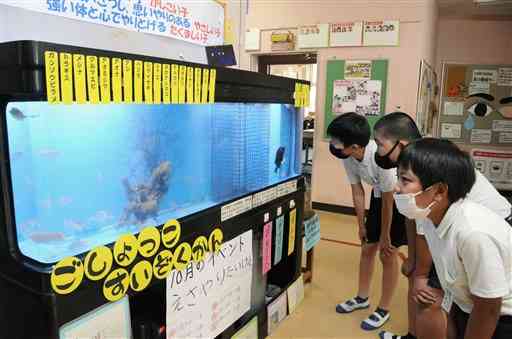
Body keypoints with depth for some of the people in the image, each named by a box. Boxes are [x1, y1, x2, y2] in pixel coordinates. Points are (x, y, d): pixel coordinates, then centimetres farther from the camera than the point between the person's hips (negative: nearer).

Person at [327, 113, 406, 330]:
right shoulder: (347, 157, -20)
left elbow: (388, 202, -25)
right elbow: (357, 192, -6)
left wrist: (385, 236, -13)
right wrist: (361, 226, 4)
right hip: (379, 195, 6)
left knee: (387, 254, -1)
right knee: (367, 248, 11)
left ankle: (384, 310, 18)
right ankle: (362, 298, 31)